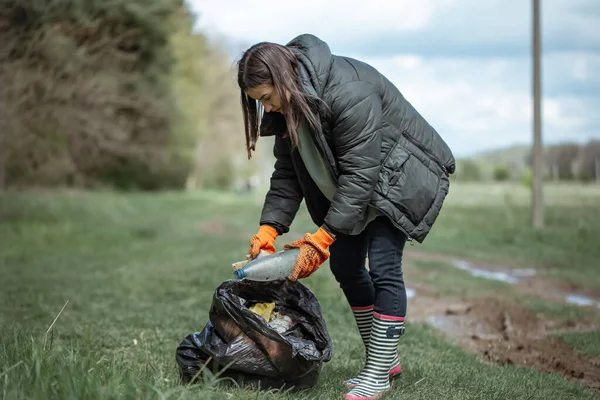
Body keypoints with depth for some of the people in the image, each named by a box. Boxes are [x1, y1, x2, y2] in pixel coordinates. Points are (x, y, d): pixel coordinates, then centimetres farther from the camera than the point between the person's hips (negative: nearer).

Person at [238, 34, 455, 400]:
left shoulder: (348, 92, -35)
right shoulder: (288, 106, -8)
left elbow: (359, 173, -35)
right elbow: (287, 172, -4)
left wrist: (322, 238, -35)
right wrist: (269, 229, -17)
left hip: (401, 174, -9)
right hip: (358, 181, 9)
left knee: (383, 265, -16)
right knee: (344, 265, 6)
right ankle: (386, 361, 19)